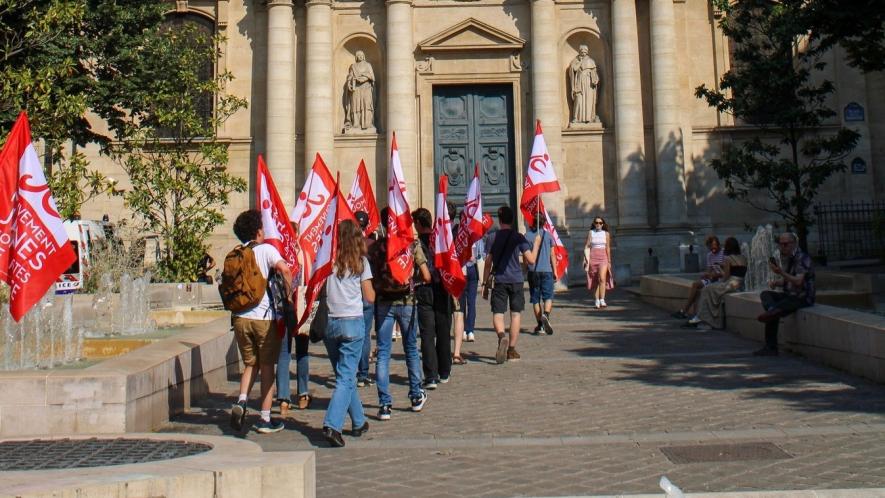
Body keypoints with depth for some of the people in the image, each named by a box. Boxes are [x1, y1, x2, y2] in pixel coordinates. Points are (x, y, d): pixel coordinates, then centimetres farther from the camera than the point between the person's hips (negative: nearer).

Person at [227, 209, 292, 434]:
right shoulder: (266, 249, -4)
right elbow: (285, 269, -20)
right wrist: (288, 294, -8)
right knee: (267, 367, 7)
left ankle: (241, 401, -5)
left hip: (240, 317, 4)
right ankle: (265, 419, 10)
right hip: (264, 317, -4)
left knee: (250, 364, 19)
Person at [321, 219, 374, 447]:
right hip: (352, 323, -3)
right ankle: (332, 425, -17)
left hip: (329, 323, 4)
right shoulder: (360, 262, -3)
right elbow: (370, 297, -1)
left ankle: (359, 422, 28)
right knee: (346, 377, -2)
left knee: (345, 374, 16)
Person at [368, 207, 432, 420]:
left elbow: (370, 278, -8)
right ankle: (416, 396, 28)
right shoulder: (412, 245, -4)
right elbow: (426, 276, -6)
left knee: (383, 352, 3)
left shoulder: (375, 247, -3)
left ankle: (384, 404, 0)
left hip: (383, 302, 0)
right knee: (411, 349, 17)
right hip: (407, 301, 1)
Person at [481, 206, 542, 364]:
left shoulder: (493, 237, 1)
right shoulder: (518, 237, -2)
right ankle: (511, 350, 13)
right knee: (515, 314, 10)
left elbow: (488, 263, 1)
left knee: (497, 313, 1)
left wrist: (485, 283, 7)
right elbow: (531, 260, -6)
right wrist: (536, 244, 9)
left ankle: (501, 336, -30)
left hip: (499, 281, 0)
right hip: (516, 280, 0)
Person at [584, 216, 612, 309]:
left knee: (602, 278, -16)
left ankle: (602, 300, -18)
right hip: (593, 257, 0)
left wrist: (609, 261, 11)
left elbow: (608, 248, 11)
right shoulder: (590, 233, 5)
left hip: (603, 257, 0)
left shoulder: (606, 233, 7)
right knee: (595, 280, 3)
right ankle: (597, 301, 8)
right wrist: (586, 260, -6)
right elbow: (587, 247, 3)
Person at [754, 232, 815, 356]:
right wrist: (775, 282, -3)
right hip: (790, 295, 8)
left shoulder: (802, 258, -15)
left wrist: (781, 272, -39)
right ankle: (772, 310, -41)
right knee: (765, 294, -13)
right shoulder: (786, 258, 12)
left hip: (803, 298, -8)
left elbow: (798, 281, -27)